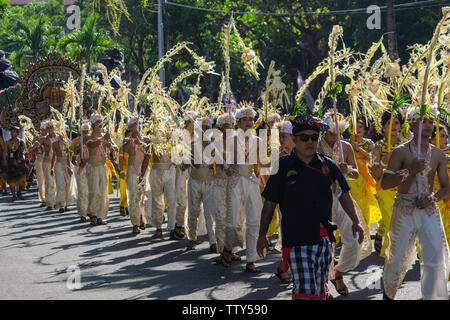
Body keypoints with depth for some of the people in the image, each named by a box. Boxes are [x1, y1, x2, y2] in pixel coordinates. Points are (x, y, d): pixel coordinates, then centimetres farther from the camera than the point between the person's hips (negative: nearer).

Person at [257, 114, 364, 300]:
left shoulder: (327, 165, 7)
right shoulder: (283, 167, -2)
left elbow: (344, 194, 15)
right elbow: (270, 203, 2)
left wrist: (355, 221, 5)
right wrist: (262, 234, 0)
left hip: (324, 237, 4)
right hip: (297, 238, -4)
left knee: (320, 288, 14)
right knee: (304, 291, -15)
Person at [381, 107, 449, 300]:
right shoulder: (401, 152, -4)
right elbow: (384, 183, -8)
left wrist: (432, 198, -10)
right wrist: (409, 171, -19)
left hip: (429, 210, 3)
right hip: (404, 210, -3)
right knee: (398, 257, 7)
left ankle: (432, 297, 2)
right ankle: (388, 292, 32)